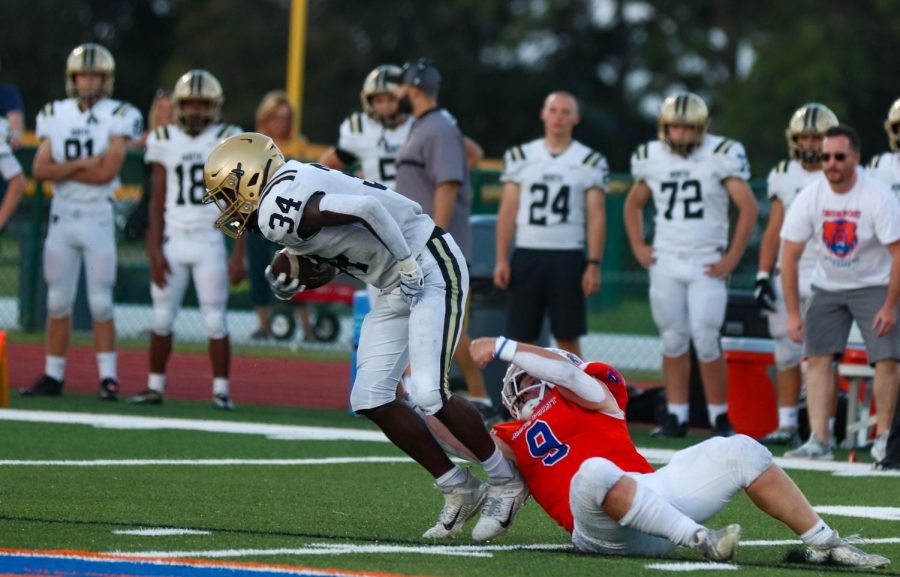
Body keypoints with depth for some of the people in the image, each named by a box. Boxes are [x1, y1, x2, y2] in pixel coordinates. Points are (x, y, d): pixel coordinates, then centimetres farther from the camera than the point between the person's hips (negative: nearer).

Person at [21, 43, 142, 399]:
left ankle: (108, 377, 3)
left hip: (98, 217, -4)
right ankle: (53, 376, 11)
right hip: (61, 215, 4)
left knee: (100, 303, -3)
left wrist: (62, 169, -8)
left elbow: (107, 171, -15)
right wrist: (82, 164, -15)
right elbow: (40, 169, -3)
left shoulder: (117, 117, -5)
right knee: (58, 300, 6)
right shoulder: (56, 116, 6)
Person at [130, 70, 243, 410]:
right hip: (172, 241, 2)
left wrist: (239, 253, -4)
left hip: (210, 242, -2)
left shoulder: (226, 141, 0)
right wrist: (155, 251, 0)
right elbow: (158, 201, 7)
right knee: (162, 318, 3)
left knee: (215, 321, -2)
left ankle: (221, 391, 5)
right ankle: (155, 387, 12)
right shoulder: (165, 141, 5)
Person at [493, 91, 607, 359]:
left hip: (567, 257, -2)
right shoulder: (520, 157, 7)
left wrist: (594, 264, -7)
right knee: (522, 335, 3)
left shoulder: (590, 162, 3)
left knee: (568, 337, 0)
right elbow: (508, 211, 7)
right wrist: (501, 259, 1)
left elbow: (596, 216, 1)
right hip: (526, 255, 2)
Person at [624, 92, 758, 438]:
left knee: (706, 341, -7)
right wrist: (638, 248, 11)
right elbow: (634, 205, 22)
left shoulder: (721, 156, -8)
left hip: (705, 264, -4)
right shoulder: (652, 157, 5)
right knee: (673, 341, 5)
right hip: (665, 263, 4)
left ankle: (720, 418, 3)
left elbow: (748, 208, -9)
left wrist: (731, 259, -9)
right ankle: (676, 417, 12)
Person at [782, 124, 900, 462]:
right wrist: (793, 314, -11)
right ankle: (819, 440, -12)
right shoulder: (809, 198, -13)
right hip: (827, 289, 3)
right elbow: (789, 257, -9)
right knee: (818, 357, -9)